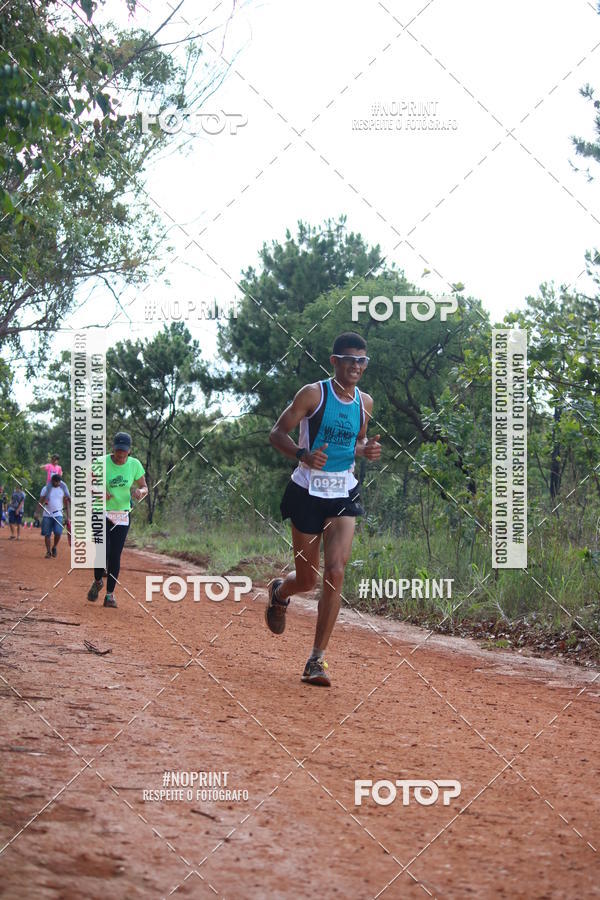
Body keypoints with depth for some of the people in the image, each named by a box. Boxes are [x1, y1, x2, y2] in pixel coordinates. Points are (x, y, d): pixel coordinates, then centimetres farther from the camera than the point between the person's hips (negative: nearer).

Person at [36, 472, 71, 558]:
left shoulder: (63, 489, 3)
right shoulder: (46, 489, 0)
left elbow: (67, 502, 7)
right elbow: (40, 501, 2)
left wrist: (68, 516, 4)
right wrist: (36, 512, -8)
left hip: (58, 514, 0)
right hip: (47, 515, 0)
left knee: (58, 532, -16)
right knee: (47, 534, 0)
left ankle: (54, 547, 9)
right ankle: (48, 552, 12)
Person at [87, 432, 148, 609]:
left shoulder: (135, 465, -3)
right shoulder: (102, 463, -10)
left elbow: (144, 487, 8)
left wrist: (140, 492, -16)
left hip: (122, 516, 2)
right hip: (101, 513, -2)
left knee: (115, 555, -2)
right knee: (103, 552, -14)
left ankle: (110, 594, 10)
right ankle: (97, 582, 16)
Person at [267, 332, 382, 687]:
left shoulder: (365, 402, 7)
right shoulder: (313, 394, -7)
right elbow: (277, 433, -6)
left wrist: (366, 449, -1)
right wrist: (303, 454, -25)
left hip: (344, 496, 3)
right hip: (308, 493, -3)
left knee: (335, 573, -13)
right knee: (307, 580, 5)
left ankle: (318, 659, -6)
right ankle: (279, 592, 44)